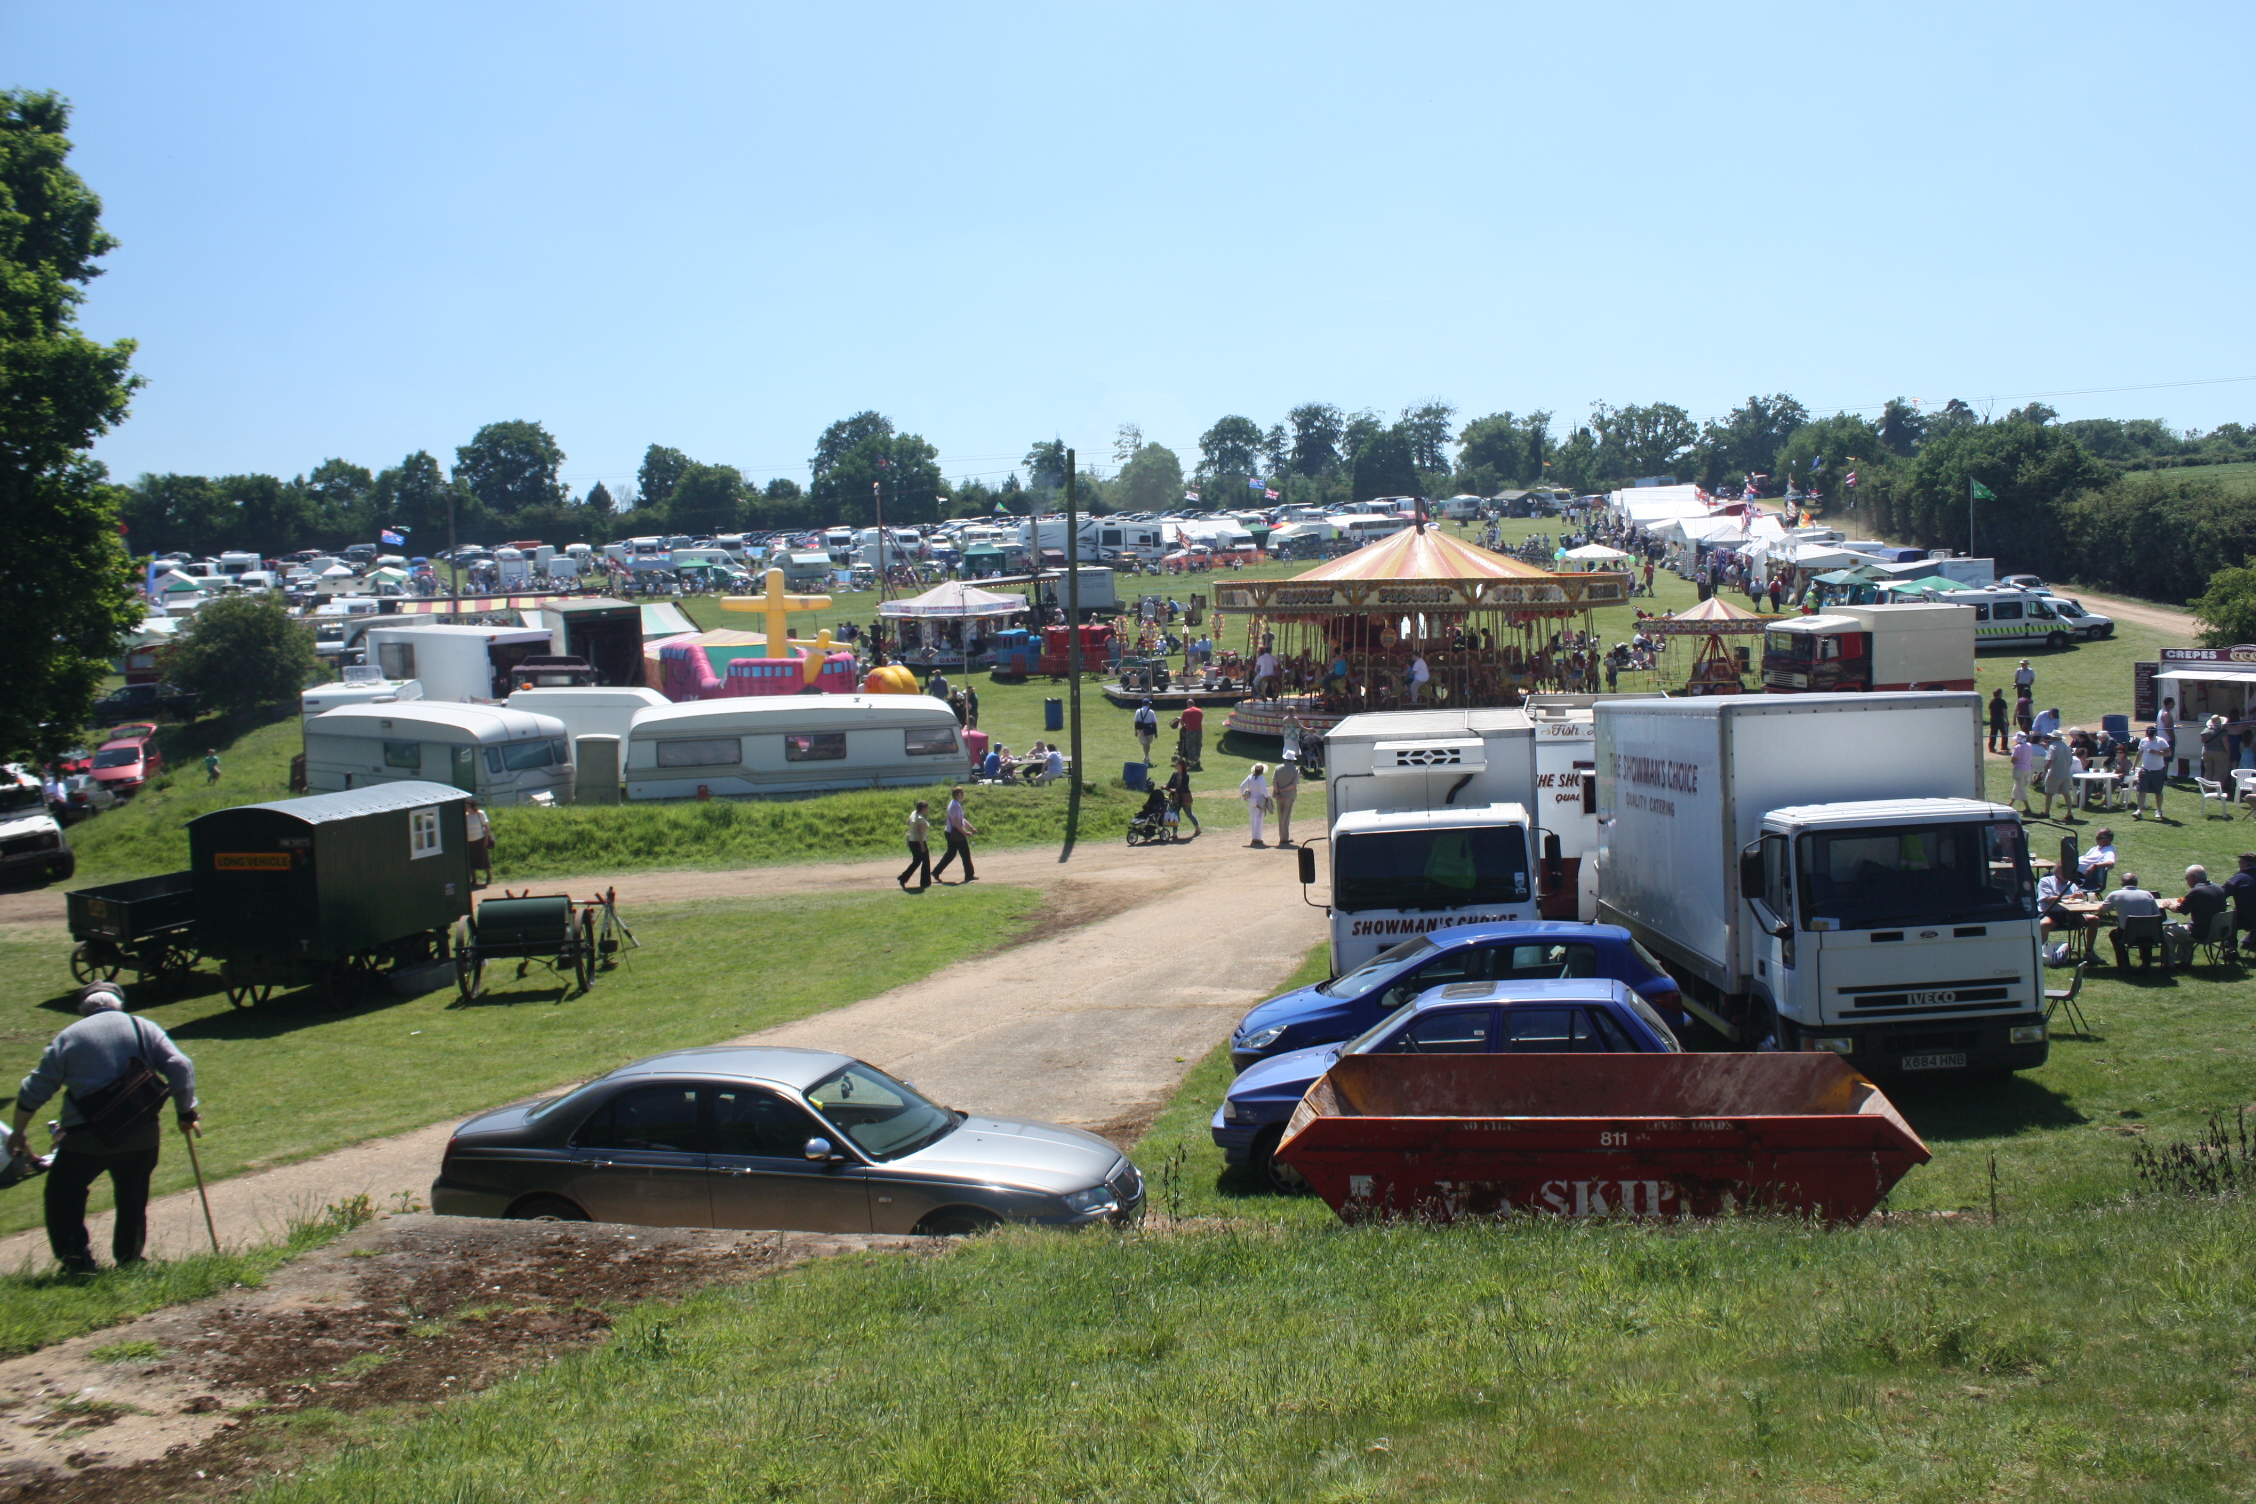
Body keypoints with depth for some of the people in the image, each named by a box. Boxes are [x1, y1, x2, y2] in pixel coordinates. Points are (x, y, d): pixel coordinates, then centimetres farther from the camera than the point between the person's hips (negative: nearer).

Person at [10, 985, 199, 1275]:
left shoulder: (67, 1037, 8)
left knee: (62, 1196, 12)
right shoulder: (143, 1028, 10)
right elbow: (180, 1068, 1)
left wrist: (18, 1132, 20)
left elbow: (34, 1090, 9)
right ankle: (129, 1261, 19)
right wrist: (186, 1113, 8)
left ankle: (77, 1263, 4)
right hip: (141, 1134, 2)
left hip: (86, 1136, -2)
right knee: (133, 1200, 16)